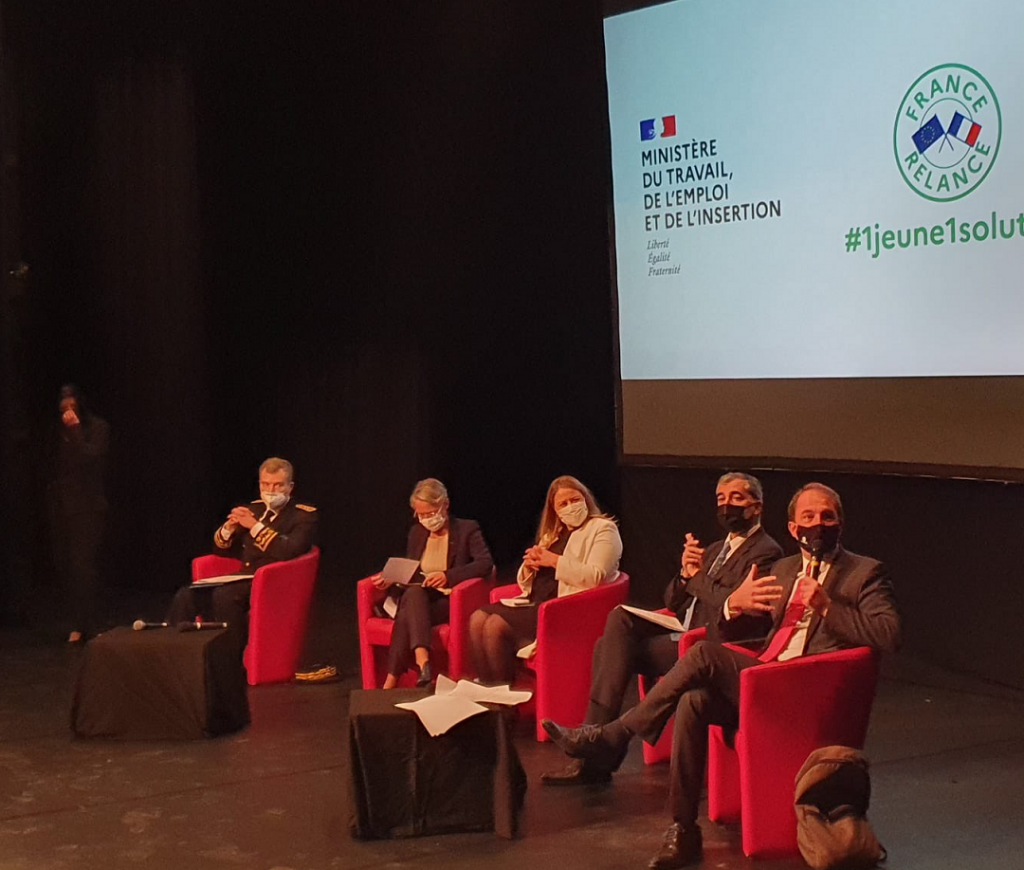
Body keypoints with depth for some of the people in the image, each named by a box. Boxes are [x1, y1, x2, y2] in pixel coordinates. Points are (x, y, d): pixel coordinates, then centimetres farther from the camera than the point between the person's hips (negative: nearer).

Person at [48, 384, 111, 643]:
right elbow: (54, 466, 13)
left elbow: (89, 458, -16)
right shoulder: (59, 431, 11)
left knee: (82, 564, -8)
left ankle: (81, 626, -4)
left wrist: (75, 430, -16)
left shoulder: (98, 427, -2)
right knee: (64, 563, 4)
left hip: (88, 507, -5)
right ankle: (80, 619, 16)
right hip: (63, 505, 5)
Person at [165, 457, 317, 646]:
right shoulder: (253, 508, 18)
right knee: (187, 595, -16)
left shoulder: (305, 515, -1)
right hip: (243, 581, 7)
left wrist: (255, 526, -16)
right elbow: (221, 550, 19)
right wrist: (229, 526, -3)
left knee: (223, 595, -33)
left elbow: (290, 552, -20)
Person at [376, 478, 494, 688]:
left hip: (449, 601, -4)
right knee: (413, 592, -36)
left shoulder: (467, 529, 2)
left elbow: (486, 563, -14)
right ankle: (422, 661, -50)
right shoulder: (416, 532, 19)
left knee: (407, 615, -34)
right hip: (417, 600, 4)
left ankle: (392, 681, -39)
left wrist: (448, 576, -27)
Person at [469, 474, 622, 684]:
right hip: (535, 603, 8)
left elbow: (595, 577, -15)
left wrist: (555, 561, -14)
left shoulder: (602, 529, 2)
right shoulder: (552, 534, 23)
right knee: (478, 619, -14)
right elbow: (525, 583, 23)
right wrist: (529, 566, 1)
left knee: (497, 626, -24)